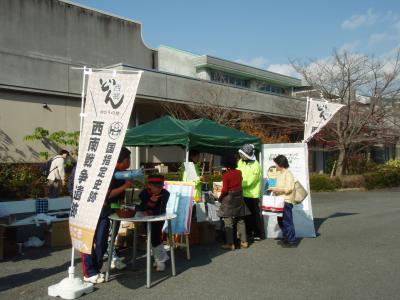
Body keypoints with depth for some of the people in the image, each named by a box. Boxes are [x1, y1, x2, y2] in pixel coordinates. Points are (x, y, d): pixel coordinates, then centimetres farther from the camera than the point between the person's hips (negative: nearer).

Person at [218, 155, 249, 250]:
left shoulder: (226, 175, -15)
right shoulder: (239, 172, 2)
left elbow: (224, 190, -14)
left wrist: (220, 198, 0)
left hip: (229, 198, -6)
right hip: (239, 197, 6)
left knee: (228, 221, 1)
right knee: (240, 220, 13)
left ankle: (230, 244, 1)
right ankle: (244, 242, 17)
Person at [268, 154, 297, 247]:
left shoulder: (288, 174, -13)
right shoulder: (279, 173, 15)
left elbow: (289, 189, -19)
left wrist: (276, 189, -18)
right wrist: (274, 189, 10)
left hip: (286, 201, -10)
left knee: (287, 221, -6)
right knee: (281, 221, 16)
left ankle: (292, 241, 1)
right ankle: (286, 238, 28)